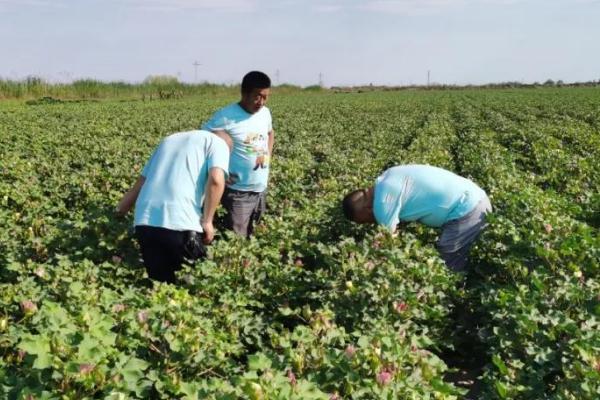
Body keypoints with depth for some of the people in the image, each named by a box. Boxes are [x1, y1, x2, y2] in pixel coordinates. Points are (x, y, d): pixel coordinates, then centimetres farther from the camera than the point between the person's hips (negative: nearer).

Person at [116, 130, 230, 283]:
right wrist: (207, 221, -1)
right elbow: (216, 180, -8)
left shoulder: (169, 140, 29)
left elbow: (139, 184, 31)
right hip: (181, 225, -5)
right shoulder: (218, 143, 13)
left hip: (144, 222, 5)